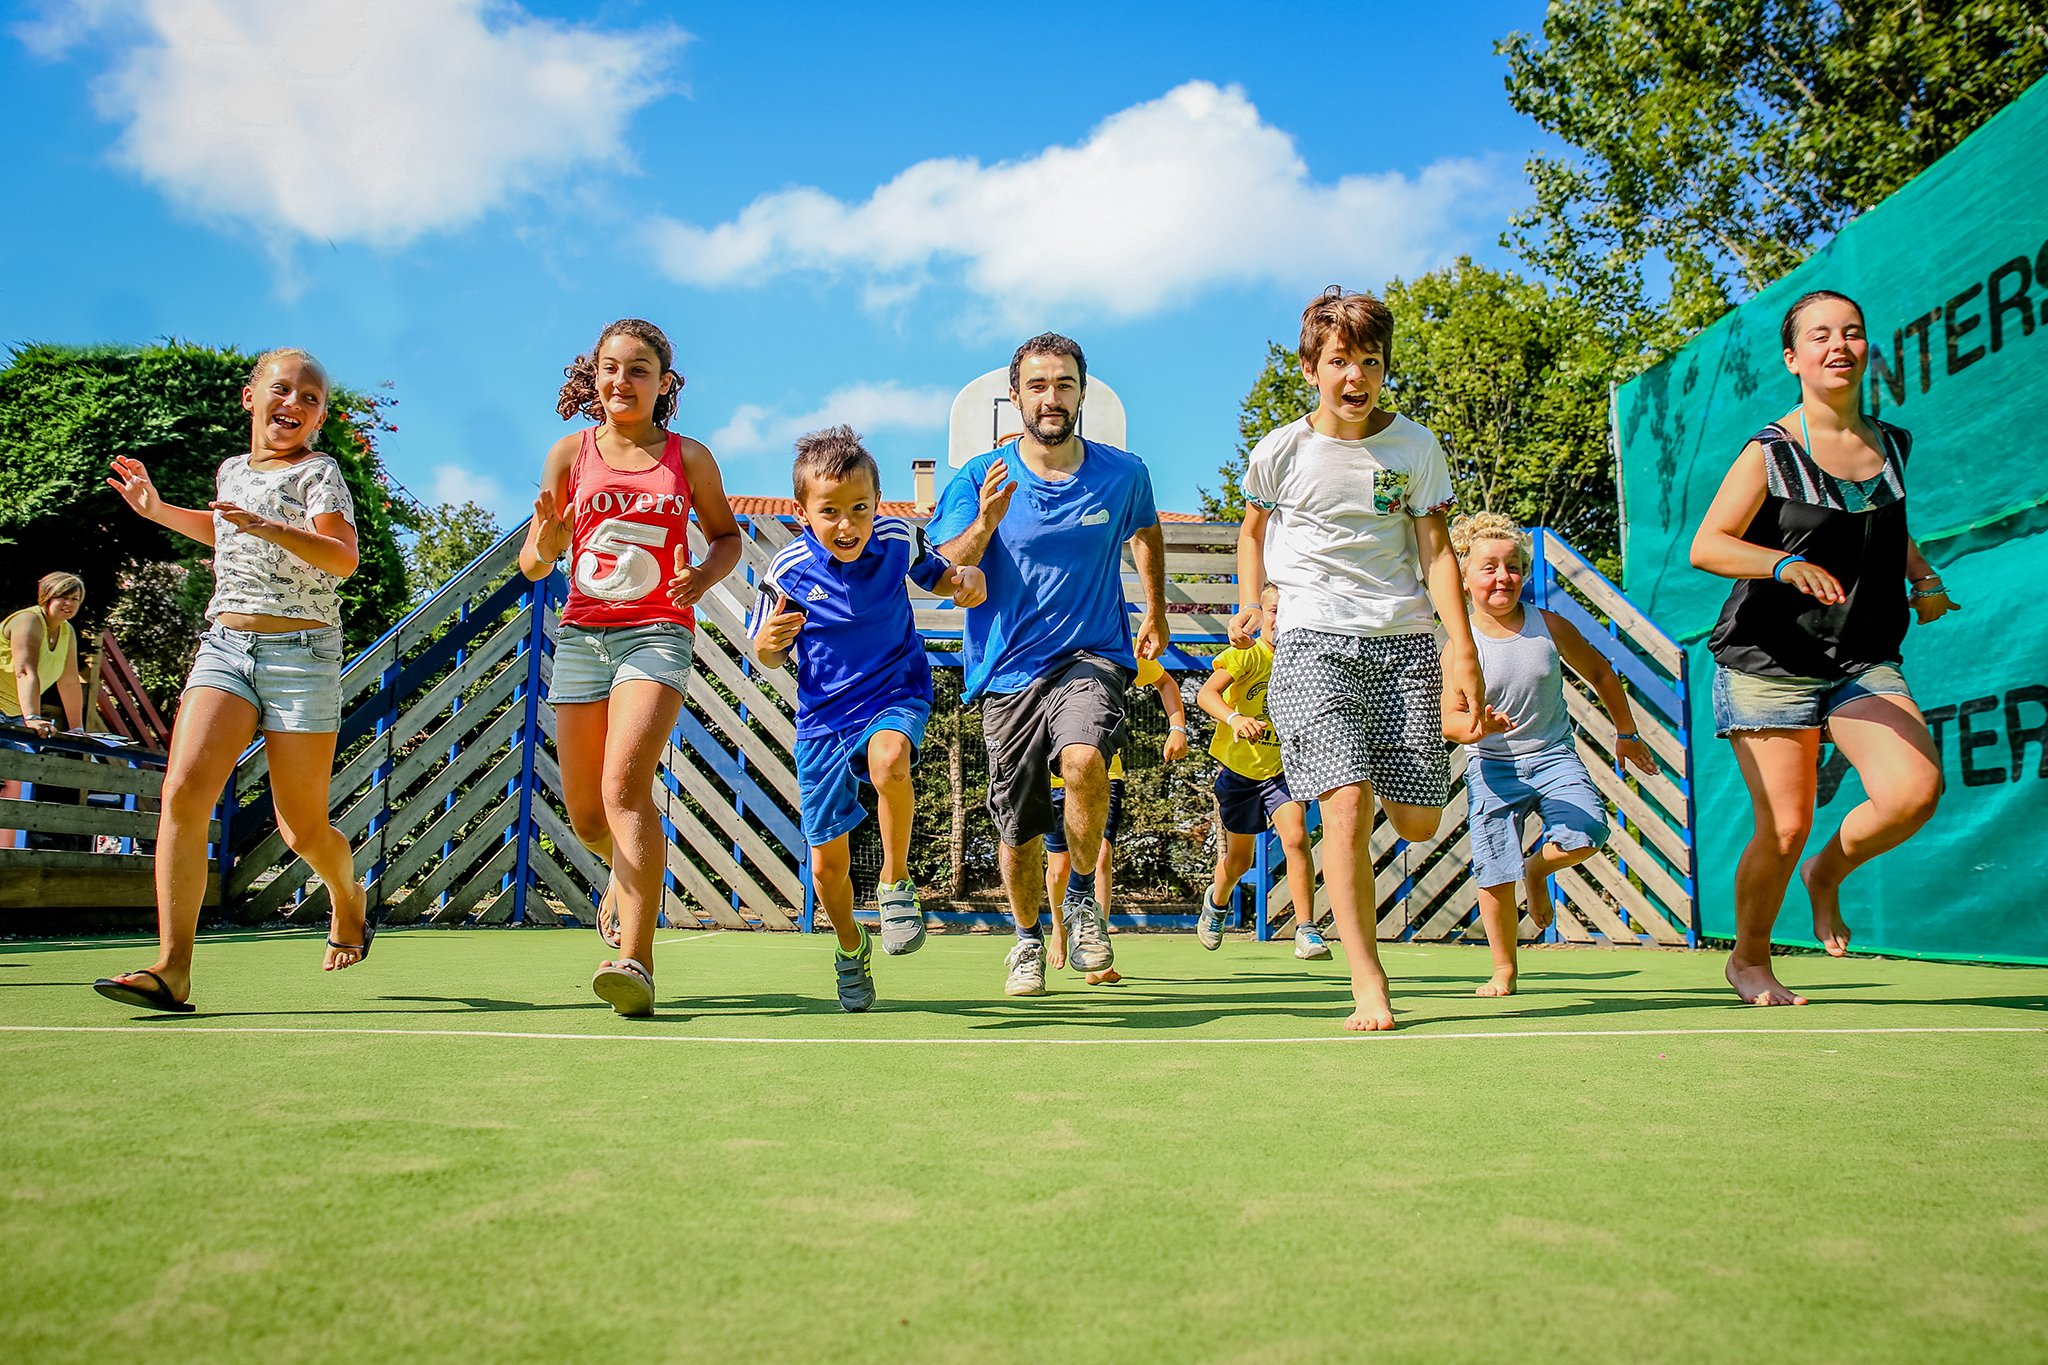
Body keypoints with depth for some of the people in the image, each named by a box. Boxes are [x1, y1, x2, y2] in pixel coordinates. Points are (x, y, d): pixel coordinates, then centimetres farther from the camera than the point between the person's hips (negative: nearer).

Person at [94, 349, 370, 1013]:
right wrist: (158, 510, 29)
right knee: (183, 789, -17)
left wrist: (267, 526, -30)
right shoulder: (231, 471, 16)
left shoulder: (319, 472, -2)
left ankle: (349, 898, 36)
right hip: (224, 647, 5)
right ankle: (172, 970, -19)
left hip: (301, 654, -4)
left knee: (303, 830, 2)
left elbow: (343, 559, -18)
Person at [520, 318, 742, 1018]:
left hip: (657, 634, -3)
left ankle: (635, 961, -27)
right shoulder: (570, 452, 7)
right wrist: (542, 545, -16)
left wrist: (704, 575, -7)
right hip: (581, 634, 3)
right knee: (584, 813, 9)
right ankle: (627, 878, 44)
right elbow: (534, 562, 9)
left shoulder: (689, 457, 3)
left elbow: (726, 534, 15)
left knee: (625, 783, -24)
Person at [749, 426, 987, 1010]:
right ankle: (851, 947, 36)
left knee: (888, 757, -39)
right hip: (822, 718, 1)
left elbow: (939, 576, 11)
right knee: (827, 865, 4)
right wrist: (767, 643, -23)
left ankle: (896, 882, -15)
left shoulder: (899, 539, -10)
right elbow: (773, 658, 1)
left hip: (896, 694, -1)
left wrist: (967, 579, -12)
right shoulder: (789, 570, -12)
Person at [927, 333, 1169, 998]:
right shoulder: (980, 480, -3)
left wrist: (1156, 614, 23)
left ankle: (1081, 900, -3)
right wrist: (984, 523, -26)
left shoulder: (1122, 474, 1)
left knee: (1084, 759, -30)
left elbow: (1146, 533, 23)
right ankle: (1028, 937, 35)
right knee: (1018, 826, 6)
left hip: (1093, 654, -1)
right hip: (1008, 669, 1)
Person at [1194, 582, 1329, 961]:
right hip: (1238, 768, -2)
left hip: (1283, 767, 2)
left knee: (1295, 837, -24)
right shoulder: (1246, 655, -15)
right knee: (1239, 859, 13)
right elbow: (1206, 693, -30)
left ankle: (1306, 932, -16)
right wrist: (1234, 718, -48)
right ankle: (1217, 901, 47)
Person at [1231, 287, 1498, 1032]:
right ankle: (1368, 985, -9)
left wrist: (1463, 654, -7)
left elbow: (1436, 550, 2)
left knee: (1417, 821, 1)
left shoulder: (1414, 446, 3)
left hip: (1404, 643, 2)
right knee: (1346, 805, -18)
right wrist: (1250, 605, 4)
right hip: (1312, 643, -1)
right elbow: (1253, 530, 20)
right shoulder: (1279, 452, 2)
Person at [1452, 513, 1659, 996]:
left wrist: (1626, 733, 19)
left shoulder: (1550, 626, -3)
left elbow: (1600, 672, 14)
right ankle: (1504, 971, 15)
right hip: (1492, 765, -1)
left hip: (1553, 756, 2)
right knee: (1494, 876, -7)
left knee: (1587, 833, -24)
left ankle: (1537, 868, 12)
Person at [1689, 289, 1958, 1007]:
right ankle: (1748, 960, 20)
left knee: (1916, 789, -19)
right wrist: (1787, 563, -30)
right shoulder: (1769, 453, -6)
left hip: (1865, 663, 5)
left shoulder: (1892, 444, 11)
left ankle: (1827, 872, 14)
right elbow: (1706, 545, -15)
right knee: (1784, 828, -7)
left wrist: (1926, 579, 12)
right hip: (1768, 662, -4)